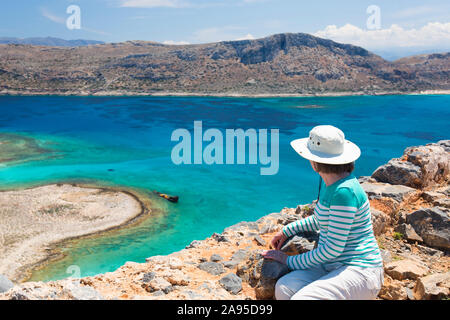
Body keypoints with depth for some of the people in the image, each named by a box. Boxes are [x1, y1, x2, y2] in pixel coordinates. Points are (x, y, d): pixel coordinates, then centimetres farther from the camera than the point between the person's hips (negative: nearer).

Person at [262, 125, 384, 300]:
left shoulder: (345, 190, -21)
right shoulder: (332, 185, 8)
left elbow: (333, 248, -19)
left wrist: (291, 261, -9)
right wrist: (287, 231, 19)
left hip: (360, 272, -8)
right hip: (334, 266, 8)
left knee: (302, 298, -28)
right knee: (283, 289, -15)